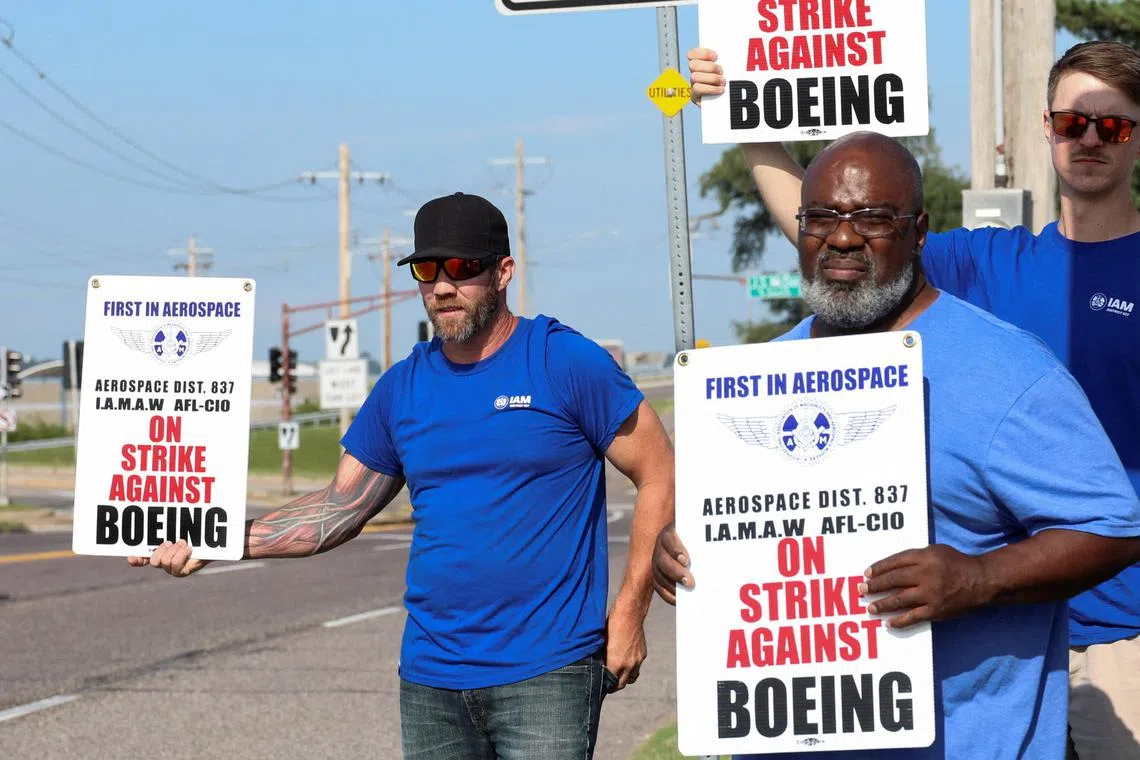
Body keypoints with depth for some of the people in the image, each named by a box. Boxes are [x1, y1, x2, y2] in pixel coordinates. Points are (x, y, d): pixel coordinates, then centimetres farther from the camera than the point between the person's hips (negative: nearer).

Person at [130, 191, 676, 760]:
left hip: (548, 672, -5)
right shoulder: (403, 387, 11)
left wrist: (628, 614, -8)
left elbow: (659, 479, -2)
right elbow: (341, 507, 16)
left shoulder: (567, 362, -4)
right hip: (431, 677, 5)